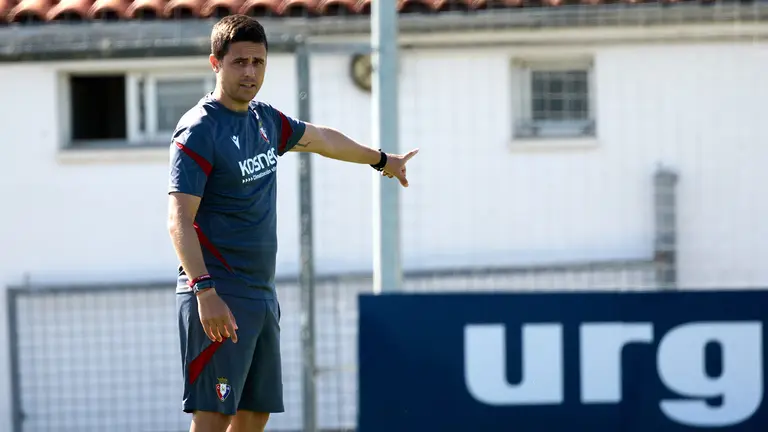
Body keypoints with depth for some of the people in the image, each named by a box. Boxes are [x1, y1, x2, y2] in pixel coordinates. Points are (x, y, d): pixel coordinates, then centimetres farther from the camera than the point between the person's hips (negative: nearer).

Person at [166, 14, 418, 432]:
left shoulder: (264, 119, 13)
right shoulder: (199, 130, -13)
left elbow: (319, 138, 33)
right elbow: (179, 221, -20)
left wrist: (380, 159, 49)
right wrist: (205, 291, -31)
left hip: (262, 297, 9)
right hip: (218, 299, -9)